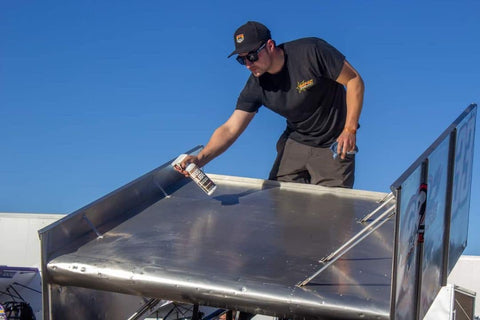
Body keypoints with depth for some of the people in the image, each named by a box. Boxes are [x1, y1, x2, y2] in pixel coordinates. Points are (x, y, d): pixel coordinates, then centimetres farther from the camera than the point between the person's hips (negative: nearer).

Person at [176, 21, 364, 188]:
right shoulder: (255, 87, -8)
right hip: (295, 142, 4)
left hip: (333, 146, -4)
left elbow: (354, 80, -14)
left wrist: (350, 130, -19)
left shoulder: (311, 52, -21)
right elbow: (230, 129, -11)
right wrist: (201, 158, -28)